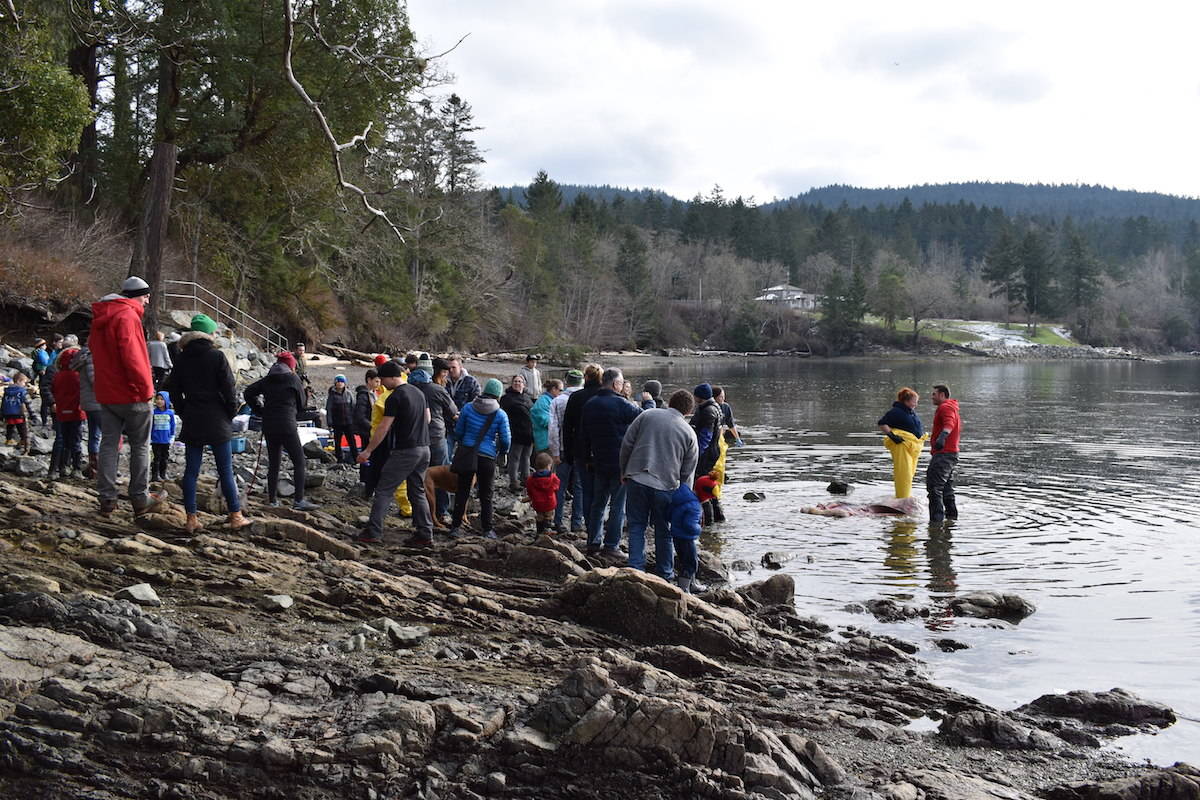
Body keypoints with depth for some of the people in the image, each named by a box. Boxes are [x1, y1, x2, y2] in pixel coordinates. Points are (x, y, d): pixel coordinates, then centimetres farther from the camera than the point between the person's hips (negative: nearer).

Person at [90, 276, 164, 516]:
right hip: (131, 395, -8)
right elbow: (131, 355, -22)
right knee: (140, 447, 3)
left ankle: (107, 499, 9)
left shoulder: (99, 318, 14)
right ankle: (140, 499, 7)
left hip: (106, 394, 8)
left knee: (108, 445, 9)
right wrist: (146, 388, -16)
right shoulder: (127, 316, -15)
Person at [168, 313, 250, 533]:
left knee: (191, 470, 6)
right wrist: (231, 413, 3)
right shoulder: (217, 357, -9)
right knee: (226, 471, 2)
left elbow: (173, 389, 7)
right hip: (217, 421, -4)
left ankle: (192, 519, 4)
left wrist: (184, 413, 15)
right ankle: (235, 516, 7)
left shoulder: (182, 359, 5)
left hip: (192, 422, 4)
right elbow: (229, 389, -10)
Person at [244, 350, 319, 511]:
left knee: (273, 463, 14)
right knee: (299, 462, -3)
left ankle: (272, 499, 16)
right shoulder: (293, 379, -1)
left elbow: (248, 393, 9)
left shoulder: (267, 380, 11)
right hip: (287, 425, -6)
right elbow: (301, 404, 6)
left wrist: (259, 411, 14)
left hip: (268, 425, 6)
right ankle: (299, 500, -10)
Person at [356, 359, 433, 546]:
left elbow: (383, 427, -14)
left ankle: (373, 533, -1)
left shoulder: (394, 397, -13)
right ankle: (425, 535, 8)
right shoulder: (419, 392, 11)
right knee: (418, 492, 12)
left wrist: (368, 450, -8)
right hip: (424, 448, 8)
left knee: (383, 491, 0)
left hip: (404, 451, -8)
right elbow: (427, 418, 21)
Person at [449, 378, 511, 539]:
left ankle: (456, 526, 13)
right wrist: (501, 452, 17)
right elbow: (506, 440, -3)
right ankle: (487, 529, 12)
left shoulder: (468, 408, -1)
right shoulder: (500, 415, -6)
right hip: (487, 458, -2)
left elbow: (458, 431, 6)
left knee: (462, 491, 11)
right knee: (486, 495, 9)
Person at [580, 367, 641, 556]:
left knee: (598, 503, 15)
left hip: (599, 462, 6)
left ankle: (594, 542, 16)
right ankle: (611, 545, 0)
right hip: (621, 462, -6)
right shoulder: (620, 404, -14)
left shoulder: (590, 405, 7)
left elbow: (584, 435, 13)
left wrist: (586, 459, 20)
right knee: (618, 505, 1)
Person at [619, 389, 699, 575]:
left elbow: (627, 443, 3)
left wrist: (624, 471, 15)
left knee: (637, 526, 9)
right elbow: (688, 472, 7)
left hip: (636, 480, 0)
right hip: (667, 486, 0)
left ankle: (636, 568, 2)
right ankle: (665, 573, 21)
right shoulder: (689, 433, 5)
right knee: (663, 531, 13)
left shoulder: (647, 415, 4)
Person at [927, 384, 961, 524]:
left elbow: (949, 423, -31)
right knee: (947, 489, 19)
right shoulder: (953, 407, 23)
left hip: (943, 454, -11)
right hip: (952, 453, 11)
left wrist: (943, 436, -51)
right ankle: (952, 516, 25)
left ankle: (936, 519, -21)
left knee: (934, 487, -16)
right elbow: (958, 427, 37)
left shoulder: (945, 407, -11)